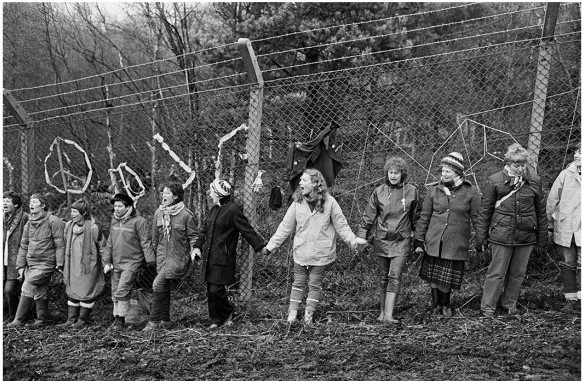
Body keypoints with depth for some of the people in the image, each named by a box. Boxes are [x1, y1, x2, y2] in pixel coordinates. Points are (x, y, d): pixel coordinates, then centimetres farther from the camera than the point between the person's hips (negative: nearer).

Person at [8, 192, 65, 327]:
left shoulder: (52, 221, -10)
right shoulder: (29, 223, 10)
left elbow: (60, 244, -10)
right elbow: (24, 245, 14)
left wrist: (59, 263, -12)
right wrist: (21, 265, 9)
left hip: (46, 263, -6)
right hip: (31, 263, 6)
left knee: (28, 285, -16)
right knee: (39, 291, 8)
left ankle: (19, 319, -7)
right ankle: (42, 320, 21)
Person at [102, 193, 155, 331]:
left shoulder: (138, 221, -12)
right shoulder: (114, 221, 10)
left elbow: (145, 243, -11)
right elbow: (110, 243, 16)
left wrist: (151, 262, -13)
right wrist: (107, 261, 12)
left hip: (132, 263, -7)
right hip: (116, 263, 7)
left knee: (122, 292, -11)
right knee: (115, 293, 10)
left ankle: (121, 320, 1)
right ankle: (116, 318, 22)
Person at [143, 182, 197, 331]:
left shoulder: (186, 214, -11)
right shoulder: (158, 213, 5)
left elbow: (193, 236, -5)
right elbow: (155, 235, 16)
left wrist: (194, 253, -12)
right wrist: (154, 252, 19)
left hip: (178, 256, -6)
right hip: (162, 256, 6)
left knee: (158, 284, -15)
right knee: (164, 287, 11)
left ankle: (154, 320, -6)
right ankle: (165, 320, 23)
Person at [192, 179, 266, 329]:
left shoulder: (232, 210, -12)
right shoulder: (214, 209, 14)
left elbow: (247, 230, -13)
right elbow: (205, 230, 23)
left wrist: (261, 247, -16)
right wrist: (197, 246, 11)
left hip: (223, 259, -8)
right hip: (209, 257, 8)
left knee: (217, 290, -8)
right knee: (210, 290, 10)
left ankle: (228, 312, 18)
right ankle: (216, 319, 22)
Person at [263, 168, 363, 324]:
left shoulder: (329, 202, -9)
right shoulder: (298, 202, -3)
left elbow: (341, 225, -1)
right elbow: (285, 226, 2)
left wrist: (352, 239, -11)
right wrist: (271, 246, 1)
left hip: (321, 253, -2)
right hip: (301, 251, 2)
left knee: (315, 284, 8)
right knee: (298, 283, 9)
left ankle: (309, 315, 20)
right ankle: (292, 313, 18)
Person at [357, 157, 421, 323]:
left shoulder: (412, 191, 0)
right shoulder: (379, 192, 0)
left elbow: (416, 217, 9)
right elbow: (368, 216, 3)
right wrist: (361, 236, -4)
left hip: (402, 241, -1)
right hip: (382, 239, 2)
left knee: (395, 276, -11)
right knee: (383, 277, 9)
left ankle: (389, 315, -14)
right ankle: (382, 312, 19)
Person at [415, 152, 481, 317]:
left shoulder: (470, 192, -3)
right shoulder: (434, 189, 2)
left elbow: (477, 218, 2)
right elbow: (425, 215, 7)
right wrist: (419, 237, 6)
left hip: (456, 244, -1)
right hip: (433, 241, 2)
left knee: (448, 277, 5)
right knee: (433, 275, 7)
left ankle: (445, 304, 31)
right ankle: (436, 304, 29)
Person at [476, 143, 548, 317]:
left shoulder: (534, 181, 2)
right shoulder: (495, 180, -5)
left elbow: (541, 212, 10)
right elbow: (485, 211, 0)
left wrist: (542, 239, 11)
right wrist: (481, 237, -1)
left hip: (526, 237, 3)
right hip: (501, 235, -3)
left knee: (518, 273, 13)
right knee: (496, 273, 1)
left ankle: (510, 303, 31)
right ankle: (487, 307, 12)